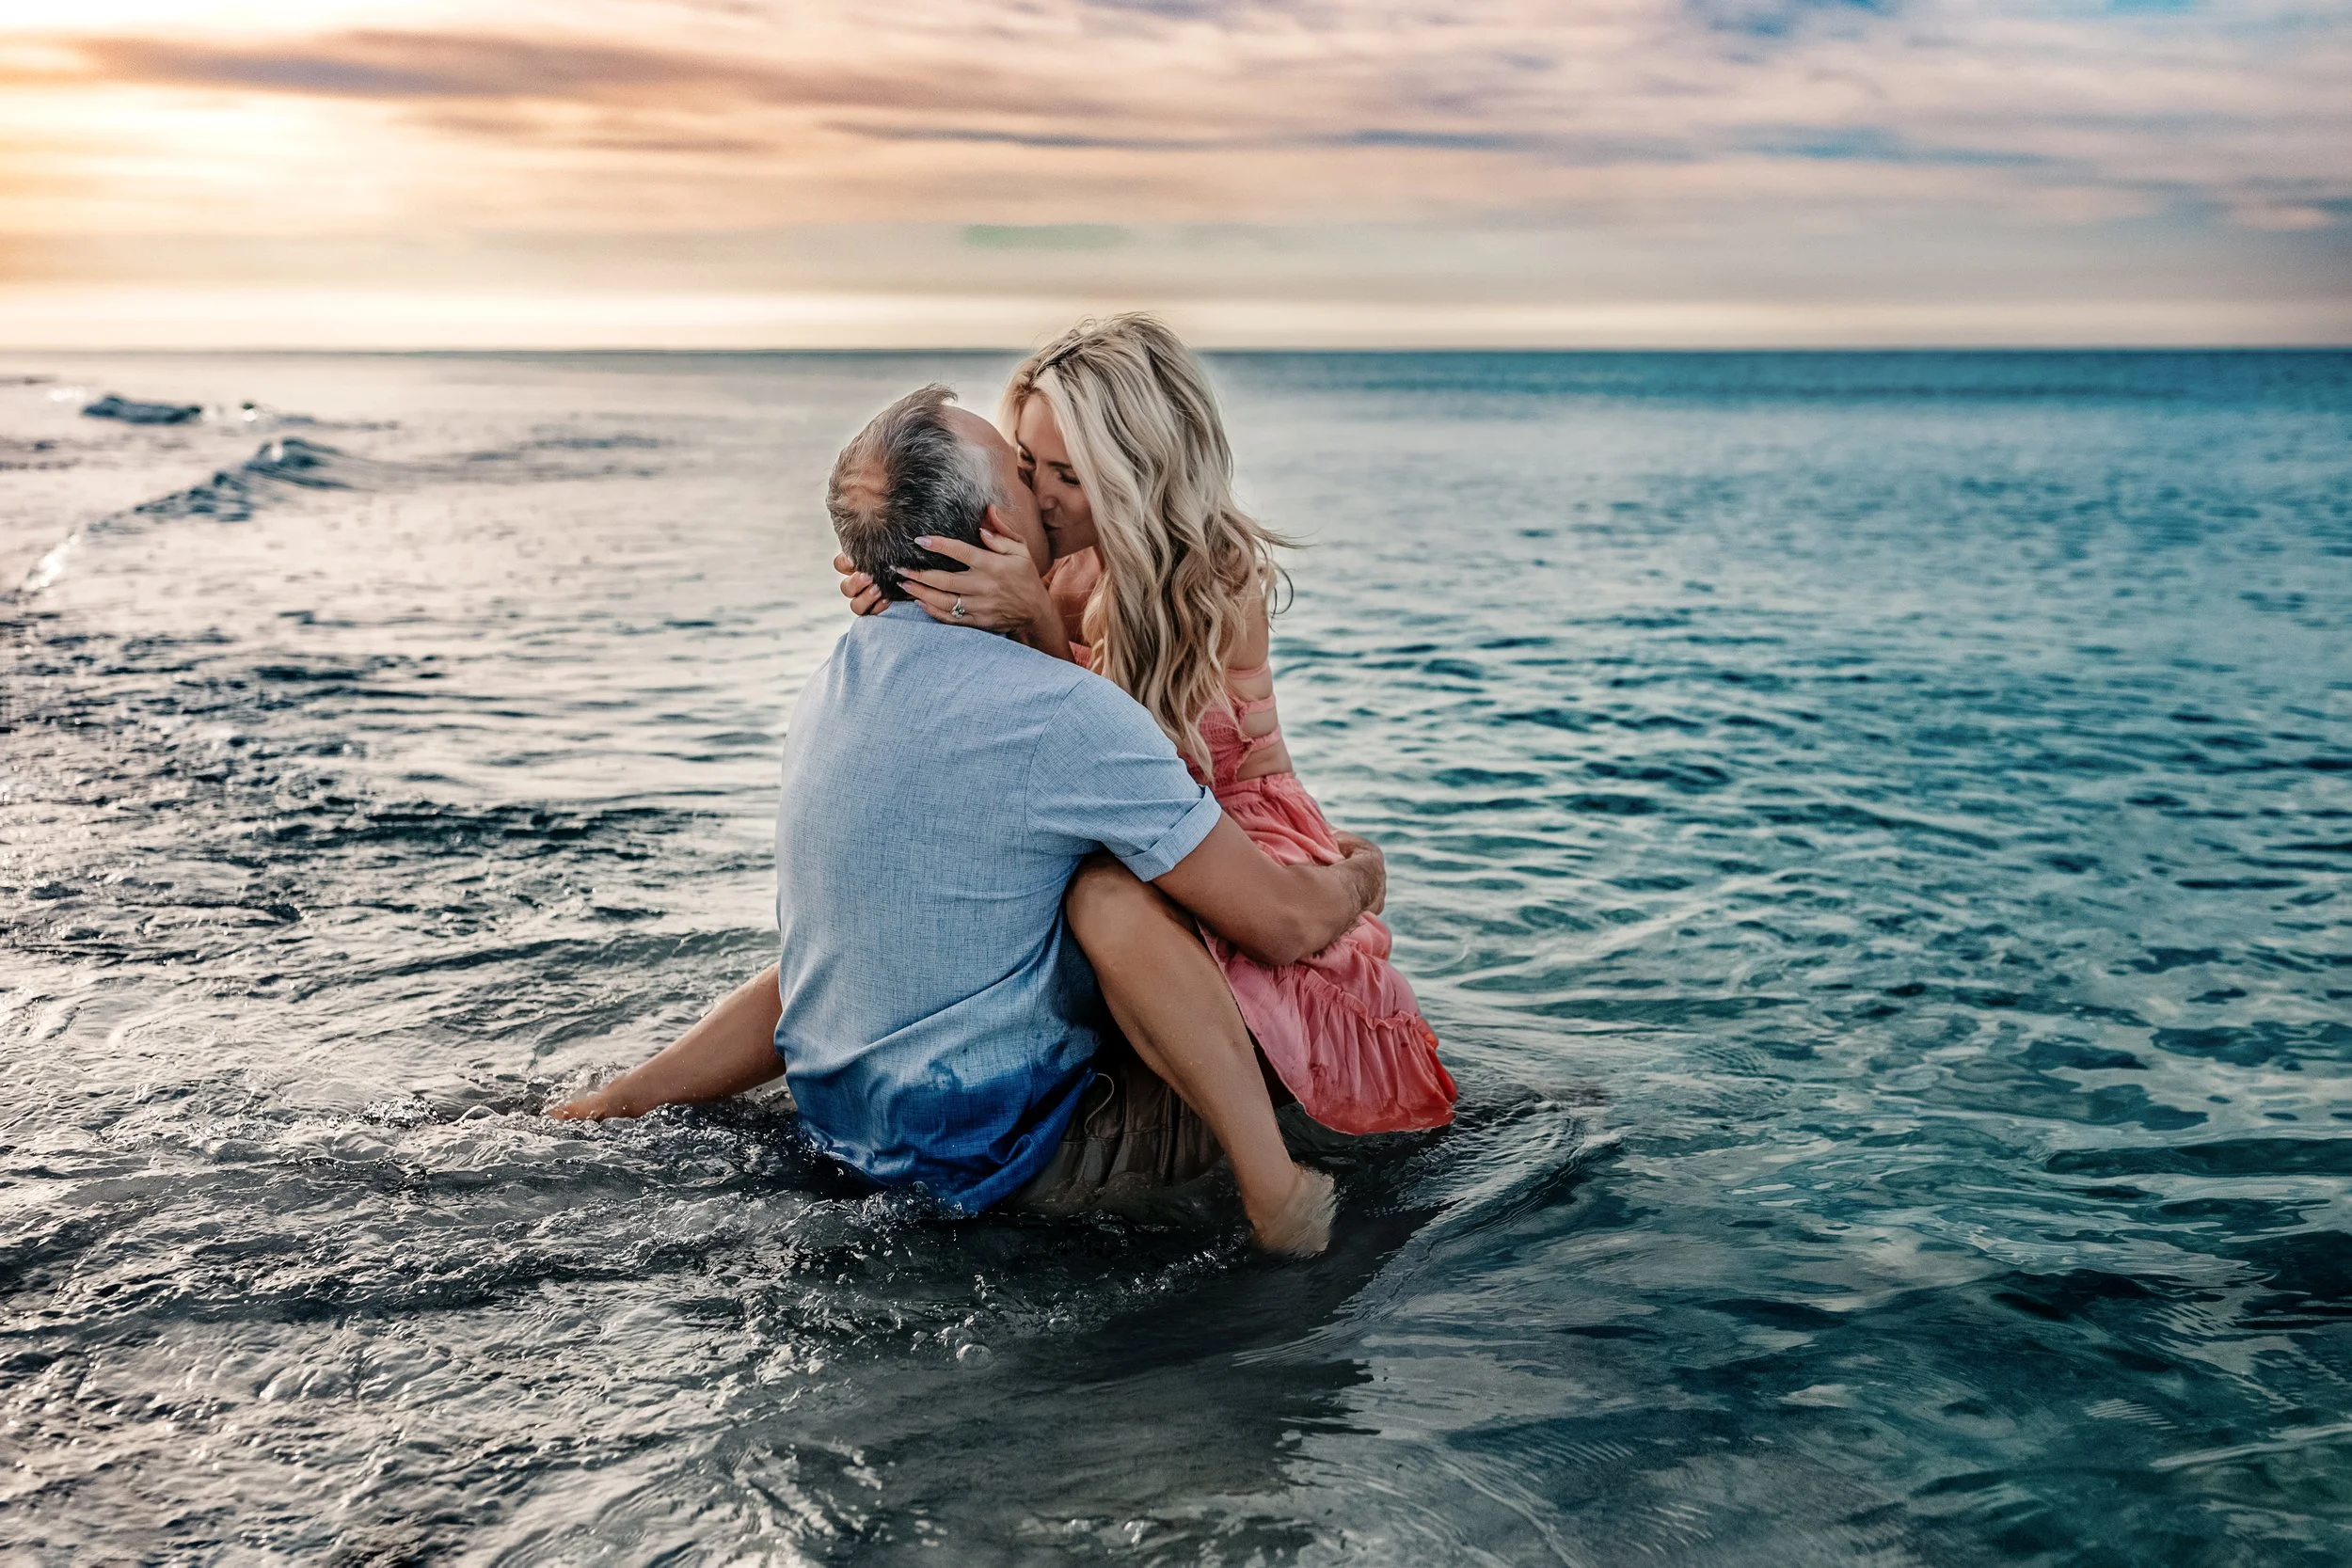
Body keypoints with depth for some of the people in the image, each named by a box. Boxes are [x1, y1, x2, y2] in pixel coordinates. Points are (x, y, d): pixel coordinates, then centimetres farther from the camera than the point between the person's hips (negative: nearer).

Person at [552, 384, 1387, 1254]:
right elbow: (1286, 923, -14)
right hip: (1006, 1154, -8)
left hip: (848, 1132, 8)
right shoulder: (1063, 711, -22)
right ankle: (1272, 1191, -27)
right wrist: (1356, 878, 3)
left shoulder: (827, 689, 4)